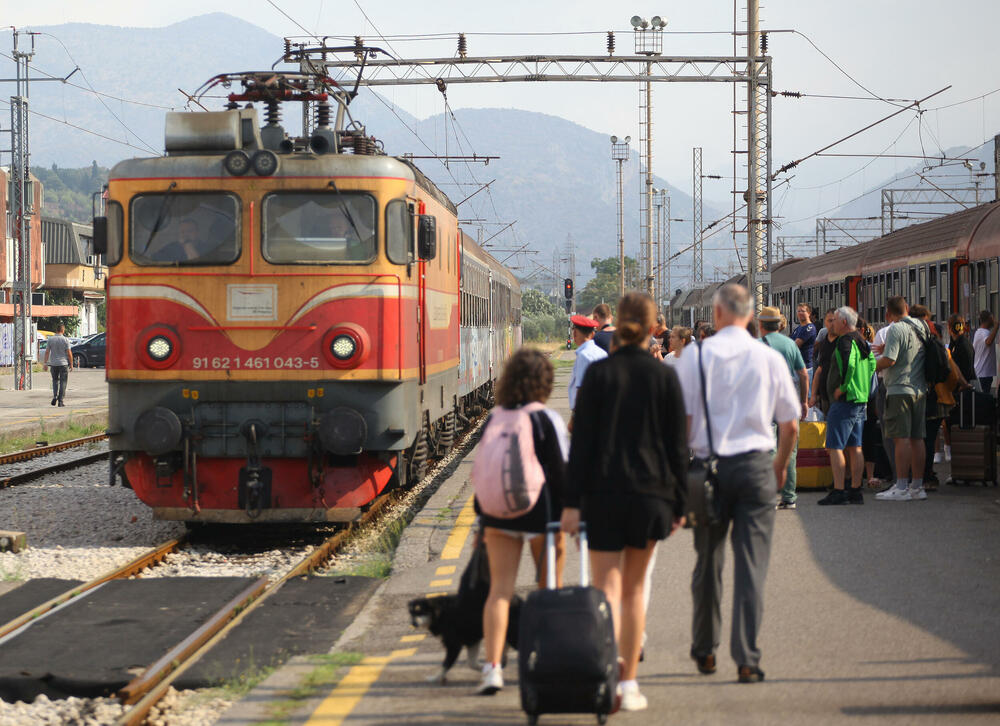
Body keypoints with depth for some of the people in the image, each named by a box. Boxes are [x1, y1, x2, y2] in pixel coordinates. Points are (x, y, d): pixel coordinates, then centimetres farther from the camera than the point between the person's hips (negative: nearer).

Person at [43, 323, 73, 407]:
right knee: (63, 382, 4)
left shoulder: (50, 339, -1)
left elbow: (47, 352, -2)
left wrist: (45, 363, 5)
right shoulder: (65, 340, -7)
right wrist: (71, 364, 2)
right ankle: (60, 400, 0)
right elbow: (69, 353, -8)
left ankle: (55, 396, 2)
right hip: (63, 363, -2)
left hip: (53, 363, 2)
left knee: (55, 380, 20)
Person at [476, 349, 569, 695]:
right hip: (539, 511, -3)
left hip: (499, 514, 3)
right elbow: (561, 472, -9)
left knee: (499, 589, 1)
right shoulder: (548, 421, -8)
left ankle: (492, 667, -11)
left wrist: (484, 519, 15)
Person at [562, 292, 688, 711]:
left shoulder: (598, 373, -4)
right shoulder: (665, 376, -1)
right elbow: (678, 445, 2)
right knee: (634, 589, 13)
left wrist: (572, 501, -2)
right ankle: (629, 684, 16)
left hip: (603, 492, -1)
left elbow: (581, 441, -5)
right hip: (651, 492, 1)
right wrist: (678, 504, 8)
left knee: (607, 589, -2)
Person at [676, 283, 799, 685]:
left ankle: (704, 650, 26)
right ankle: (747, 659, -5)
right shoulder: (770, 358, 2)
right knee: (751, 565, 0)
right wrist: (780, 466, 22)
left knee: (708, 561, 13)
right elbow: (790, 425, 6)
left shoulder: (695, 357, -3)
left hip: (709, 463, 0)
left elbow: (682, 421, -5)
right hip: (756, 465, 0)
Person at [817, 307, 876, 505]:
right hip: (861, 400, 10)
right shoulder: (862, 342, 15)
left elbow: (848, 366, -26)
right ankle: (856, 491, 11)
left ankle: (838, 491, -12)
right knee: (855, 447, 11)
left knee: (835, 447, -8)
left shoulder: (845, 342, -13)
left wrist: (841, 388, -15)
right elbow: (872, 364, 19)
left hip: (844, 401, -10)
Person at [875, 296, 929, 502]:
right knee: (916, 438, 9)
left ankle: (901, 488, -10)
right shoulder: (921, 329, 13)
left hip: (900, 389, -8)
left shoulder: (895, 329, -11)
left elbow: (889, 360, -20)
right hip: (920, 390, 8)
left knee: (901, 438, -8)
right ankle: (917, 486, 12)